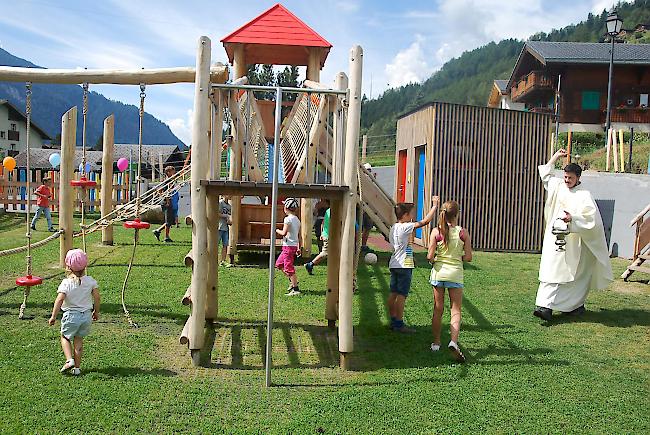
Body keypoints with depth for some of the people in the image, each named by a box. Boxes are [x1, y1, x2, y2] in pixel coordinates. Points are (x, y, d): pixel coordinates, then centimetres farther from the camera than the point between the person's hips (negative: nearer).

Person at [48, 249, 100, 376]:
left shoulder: (66, 283, -13)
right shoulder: (90, 281, -3)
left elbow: (59, 300, -19)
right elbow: (96, 297, -1)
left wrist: (53, 316, -11)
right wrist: (96, 312, 12)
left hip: (71, 315, -3)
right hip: (86, 315, 3)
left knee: (65, 337, 19)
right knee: (79, 339, 16)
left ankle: (69, 360, 0)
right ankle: (77, 367, 16)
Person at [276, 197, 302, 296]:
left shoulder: (288, 219, -14)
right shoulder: (297, 219, 12)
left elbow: (284, 233, -20)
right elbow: (299, 235, 15)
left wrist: (276, 230, -1)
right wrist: (299, 247, 20)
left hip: (288, 246, -9)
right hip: (294, 246, 9)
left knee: (289, 267, -5)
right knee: (279, 264, 20)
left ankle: (296, 289, -3)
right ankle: (292, 280, 22)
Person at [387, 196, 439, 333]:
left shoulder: (393, 228, 9)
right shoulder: (405, 227, -17)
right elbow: (425, 221, -20)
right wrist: (435, 206, -10)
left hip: (394, 265, 9)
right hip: (404, 266, -9)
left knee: (393, 293, 10)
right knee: (402, 295, -3)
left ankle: (393, 321, 17)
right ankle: (399, 324, 1)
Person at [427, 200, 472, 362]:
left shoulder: (436, 231, -7)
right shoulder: (463, 232, -7)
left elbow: (430, 256, -10)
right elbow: (468, 257, -6)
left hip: (438, 272, 1)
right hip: (455, 274, -1)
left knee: (438, 310, 13)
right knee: (456, 310, 5)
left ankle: (436, 342, 23)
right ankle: (453, 341, -14)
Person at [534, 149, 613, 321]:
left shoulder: (584, 195, -5)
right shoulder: (559, 187, 11)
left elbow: (590, 216, -16)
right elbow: (545, 174, 25)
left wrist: (572, 218, -29)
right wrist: (556, 157, 22)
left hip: (573, 241, -4)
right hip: (554, 238, 5)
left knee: (572, 274, 2)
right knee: (550, 271, -2)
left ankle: (577, 305, 19)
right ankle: (546, 306, -2)